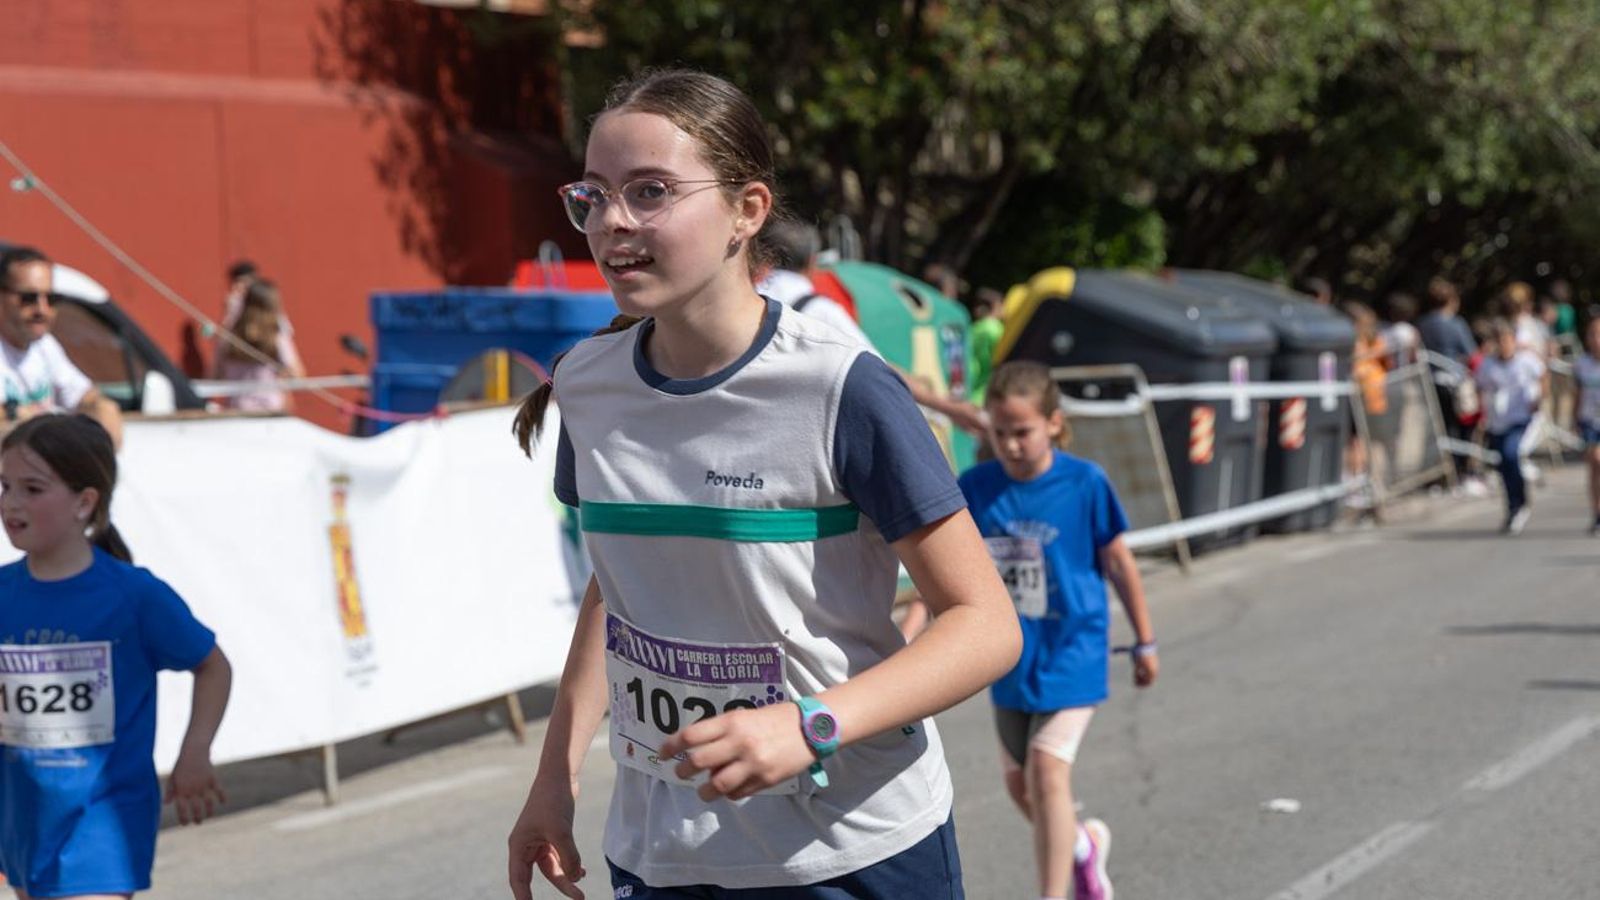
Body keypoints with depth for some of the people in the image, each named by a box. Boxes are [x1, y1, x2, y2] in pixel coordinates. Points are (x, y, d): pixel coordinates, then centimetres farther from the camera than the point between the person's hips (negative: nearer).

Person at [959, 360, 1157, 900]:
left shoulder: (1085, 483, -12)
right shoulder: (974, 489, -6)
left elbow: (1117, 562, -1)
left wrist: (1144, 641, 6)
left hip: (1070, 651, -4)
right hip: (1010, 655, 4)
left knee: (1048, 771, -18)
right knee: (1019, 783, 15)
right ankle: (1083, 846, 45)